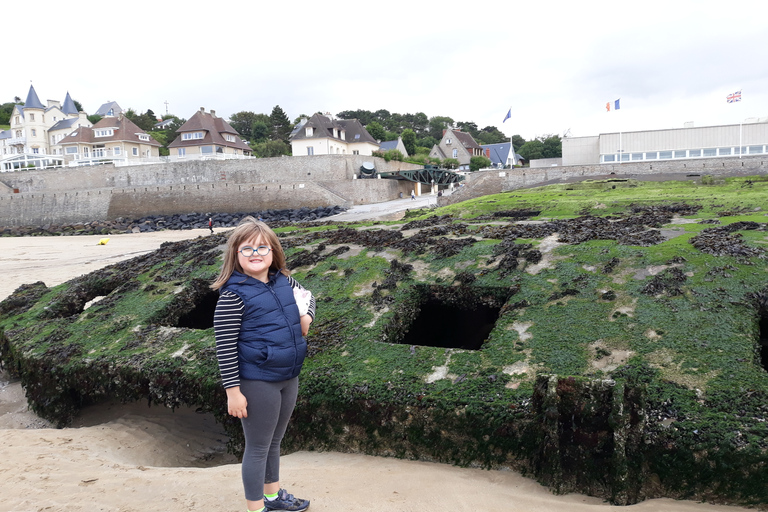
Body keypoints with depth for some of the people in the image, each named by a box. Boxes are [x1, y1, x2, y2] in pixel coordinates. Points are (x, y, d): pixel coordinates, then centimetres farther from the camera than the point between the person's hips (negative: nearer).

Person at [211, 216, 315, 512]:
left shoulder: (283, 280, 0)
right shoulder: (233, 294, -18)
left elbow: (307, 296, 20)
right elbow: (225, 347, -17)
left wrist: (306, 316, 0)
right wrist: (233, 391, -16)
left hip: (289, 377, 7)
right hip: (258, 384, -7)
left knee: (274, 442, 24)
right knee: (258, 448, 9)